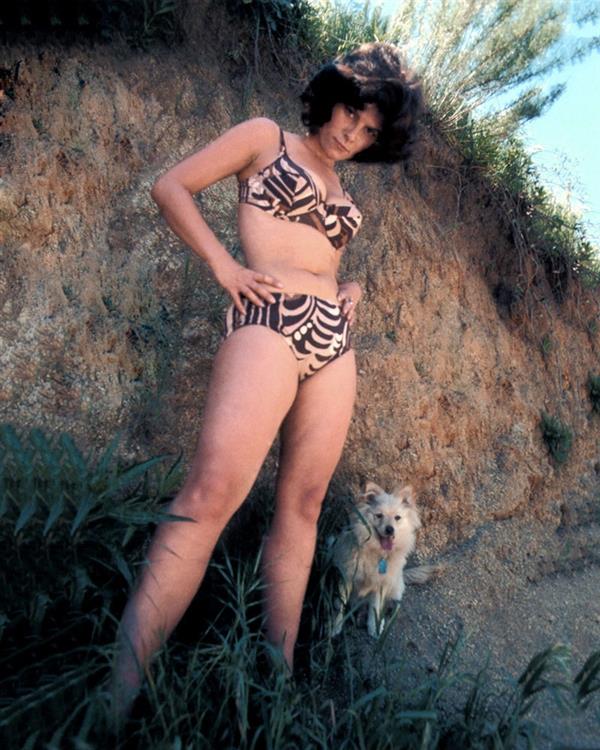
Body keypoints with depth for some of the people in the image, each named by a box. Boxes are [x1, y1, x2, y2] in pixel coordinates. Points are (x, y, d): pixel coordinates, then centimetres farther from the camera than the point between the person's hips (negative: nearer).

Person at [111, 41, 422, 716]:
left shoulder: (340, 192, 28)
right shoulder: (267, 138, 12)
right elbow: (170, 187, 5)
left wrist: (352, 290, 14)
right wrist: (225, 266, -7)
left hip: (333, 338, 7)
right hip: (268, 319, -7)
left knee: (301, 504, 2)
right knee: (211, 495, -21)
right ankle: (116, 697, -15)